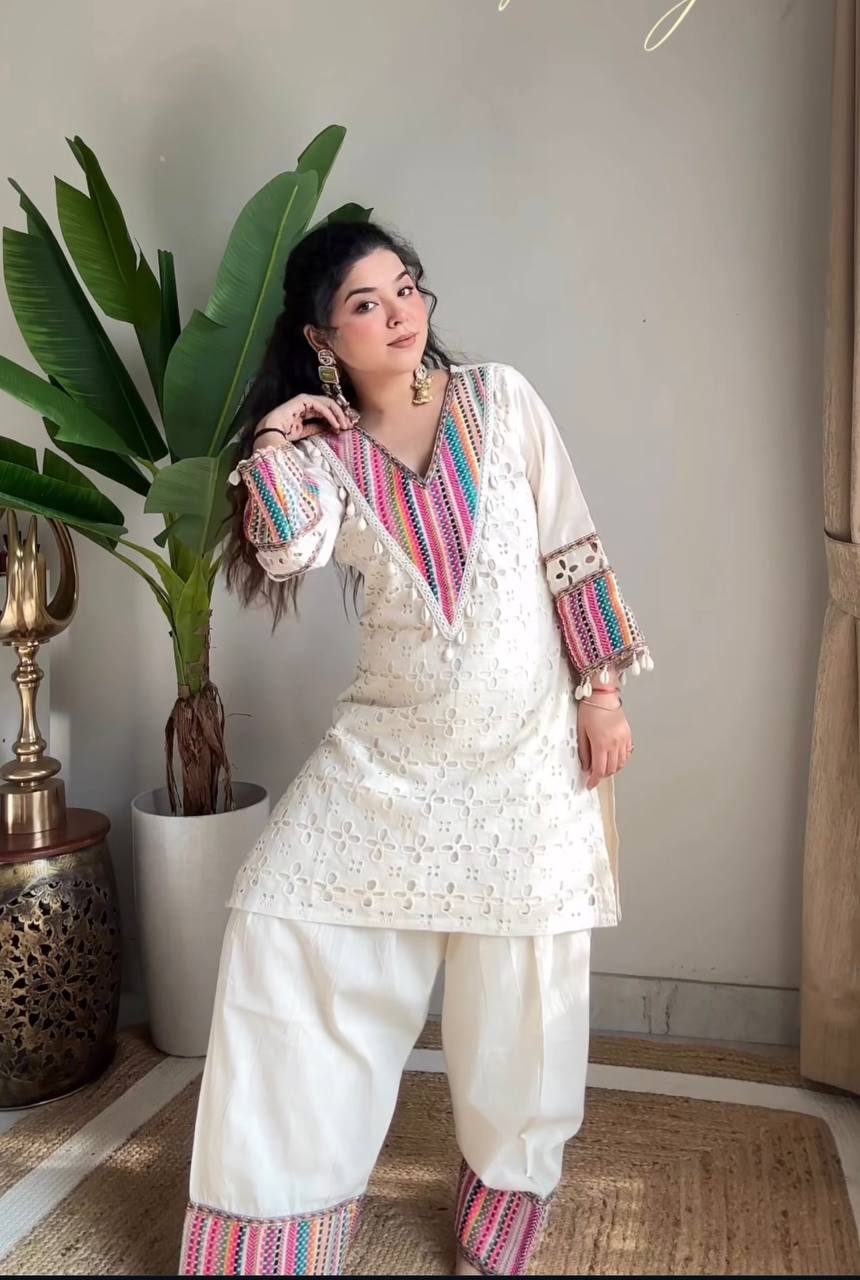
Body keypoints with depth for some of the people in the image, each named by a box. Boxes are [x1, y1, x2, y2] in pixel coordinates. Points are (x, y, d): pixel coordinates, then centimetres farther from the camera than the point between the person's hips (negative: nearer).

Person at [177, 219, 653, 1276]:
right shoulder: (324, 450, 3)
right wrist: (272, 439, -10)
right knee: (281, 918, -2)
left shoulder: (499, 398, 0)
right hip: (390, 749, 2)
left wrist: (602, 691, -4)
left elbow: (572, 551, 0)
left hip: (527, 747, -1)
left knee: (519, 992, 6)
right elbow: (288, 552, -17)